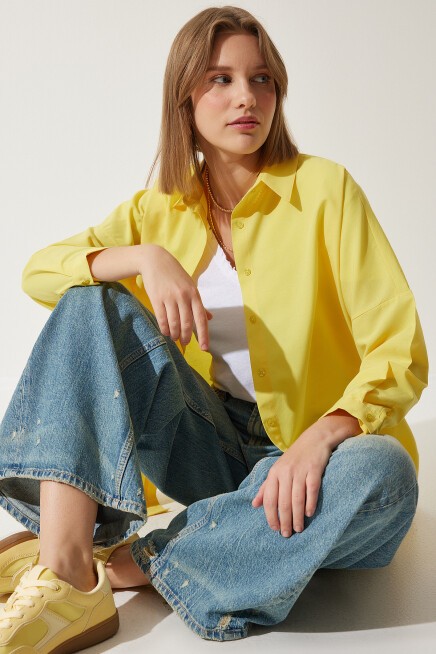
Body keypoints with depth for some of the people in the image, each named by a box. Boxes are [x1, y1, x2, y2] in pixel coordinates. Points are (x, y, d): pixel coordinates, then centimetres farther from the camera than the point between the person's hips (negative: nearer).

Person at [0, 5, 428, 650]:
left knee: (383, 476, -36)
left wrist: (320, 437, -32)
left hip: (313, 456, -2)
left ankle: (138, 562, -22)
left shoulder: (324, 189, -8)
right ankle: (66, 571, -28)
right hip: (212, 448, 3)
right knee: (90, 302, -14)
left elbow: (401, 352, -13)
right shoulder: (157, 211, 5)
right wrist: (146, 257, -23)